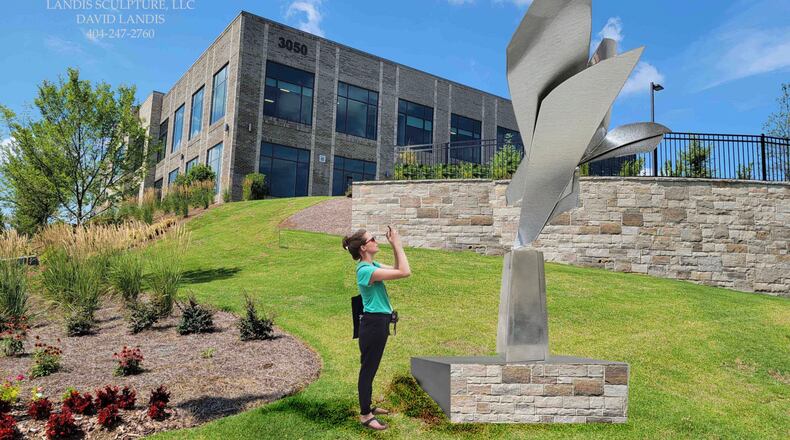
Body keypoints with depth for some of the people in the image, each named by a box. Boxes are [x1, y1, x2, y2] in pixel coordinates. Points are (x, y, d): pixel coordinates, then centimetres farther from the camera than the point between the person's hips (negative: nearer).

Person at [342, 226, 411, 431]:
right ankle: (365, 415, 11)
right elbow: (404, 272, -25)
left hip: (379, 322, 10)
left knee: (371, 368, 19)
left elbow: (397, 269, 16)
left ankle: (367, 406, 32)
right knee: (368, 368, 1)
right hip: (373, 323, -10)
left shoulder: (373, 265, 7)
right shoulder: (365, 270, -23)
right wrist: (397, 244, -18)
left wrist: (395, 246, 5)